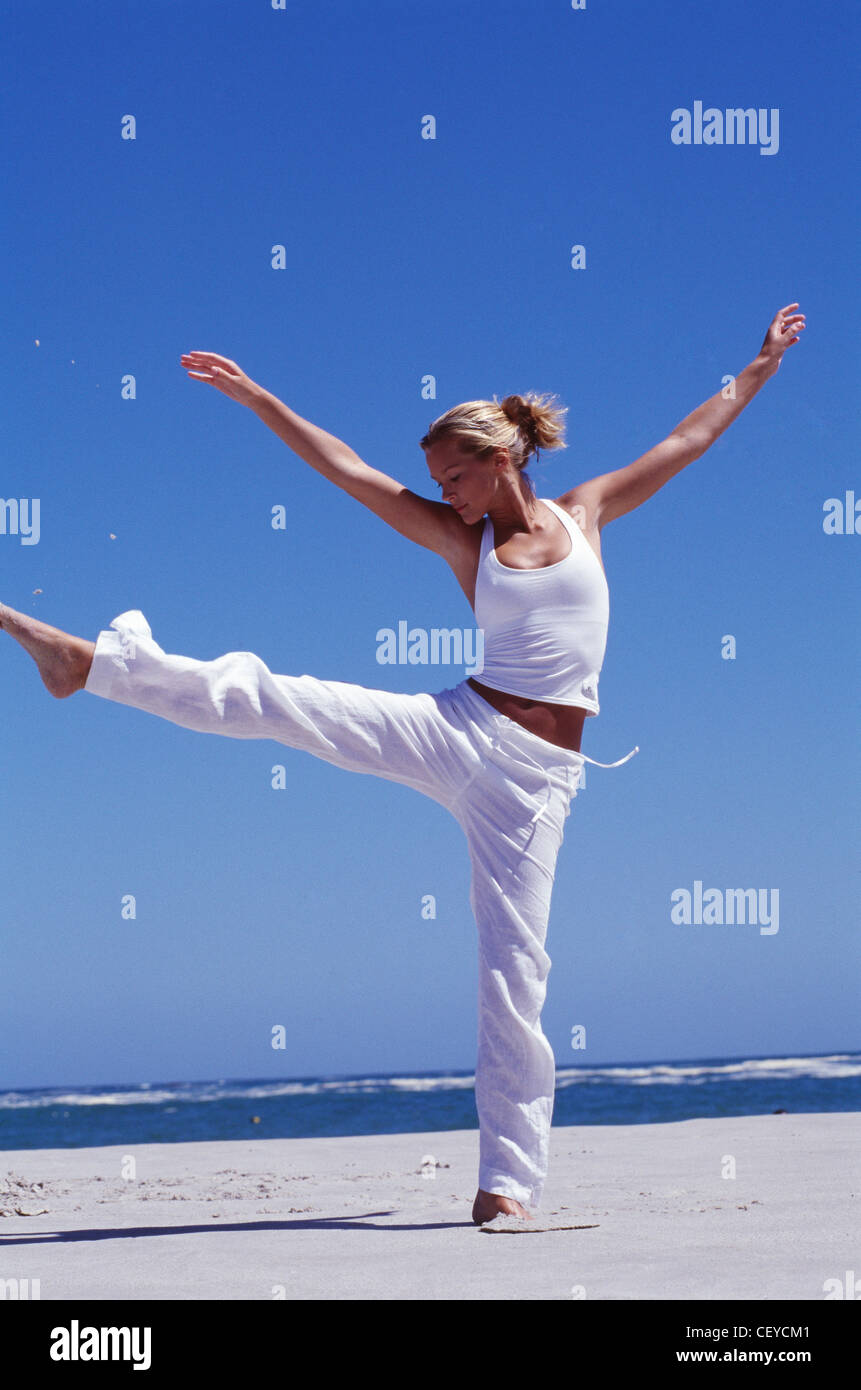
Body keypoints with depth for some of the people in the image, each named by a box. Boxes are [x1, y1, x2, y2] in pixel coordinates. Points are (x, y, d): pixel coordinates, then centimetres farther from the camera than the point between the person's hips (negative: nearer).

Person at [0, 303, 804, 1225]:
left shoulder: (585, 512, 9)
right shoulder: (462, 538, 9)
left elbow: (688, 440, 17)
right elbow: (349, 472, 6)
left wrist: (760, 369, 22)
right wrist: (257, 398, 3)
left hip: (537, 776, -1)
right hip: (462, 730, 1)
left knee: (513, 970, -5)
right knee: (273, 700, -14)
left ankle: (510, 1182, 1)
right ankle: (93, 661, -9)